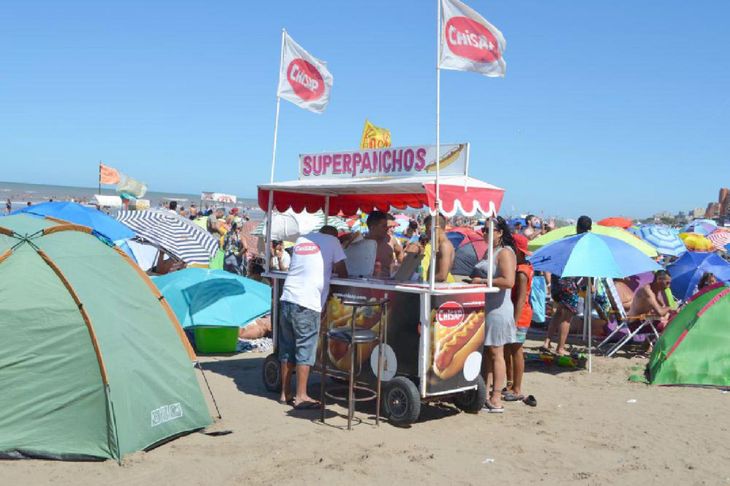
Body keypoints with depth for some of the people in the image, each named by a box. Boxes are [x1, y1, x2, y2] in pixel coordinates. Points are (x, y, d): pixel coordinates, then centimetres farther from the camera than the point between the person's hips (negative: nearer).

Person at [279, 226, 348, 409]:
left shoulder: (301, 239, 21)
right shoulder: (332, 240, 6)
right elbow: (342, 273, 7)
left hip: (287, 298, 6)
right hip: (307, 304, -6)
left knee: (287, 348, 11)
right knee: (305, 350, 0)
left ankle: (285, 393, 19)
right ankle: (301, 397, 3)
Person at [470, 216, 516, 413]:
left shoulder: (505, 253, -12)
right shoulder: (489, 252, 17)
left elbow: (508, 281, -24)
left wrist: (482, 281, -19)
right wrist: (475, 280, 7)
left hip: (497, 310, -9)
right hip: (485, 308, 9)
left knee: (496, 354, -4)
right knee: (485, 352, 12)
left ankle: (496, 399, 2)